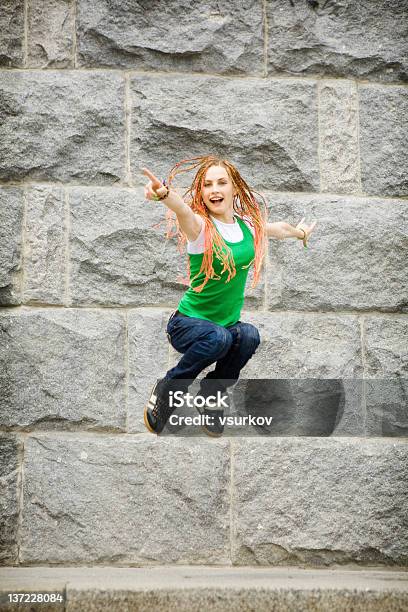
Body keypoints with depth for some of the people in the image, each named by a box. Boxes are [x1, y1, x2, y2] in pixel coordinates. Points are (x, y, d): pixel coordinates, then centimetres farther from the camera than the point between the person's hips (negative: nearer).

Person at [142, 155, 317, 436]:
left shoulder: (248, 224, 1)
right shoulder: (200, 226, -16)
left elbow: (280, 228, 24)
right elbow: (182, 210, -40)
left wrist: (300, 232, 43)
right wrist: (165, 194, -62)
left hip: (228, 323, 4)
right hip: (188, 323, -4)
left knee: (249, 335, -29)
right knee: (218, 337, -36)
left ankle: (213, 392, -2)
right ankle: (165, 391, -10)